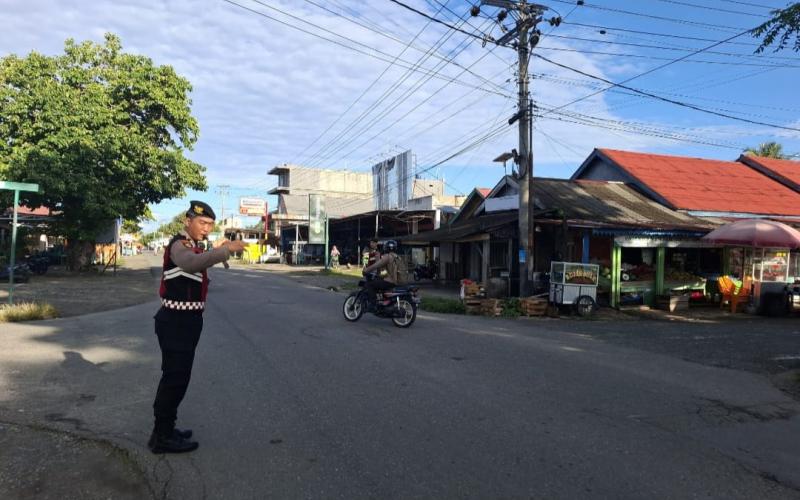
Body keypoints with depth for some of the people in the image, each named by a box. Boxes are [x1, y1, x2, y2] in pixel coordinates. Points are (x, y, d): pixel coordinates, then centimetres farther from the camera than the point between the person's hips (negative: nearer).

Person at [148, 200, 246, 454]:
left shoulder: (193, 245, 13)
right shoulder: (179, 244, -18)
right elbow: (191, 263, -41)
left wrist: (215, 250, 19)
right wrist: (225, 249, -47)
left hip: (186, 319, 10)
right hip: (177, 321, -10)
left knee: (177, 376, 19)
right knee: (175, 377, -4)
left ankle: (165, 429, 33)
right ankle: (162, 437, 8)